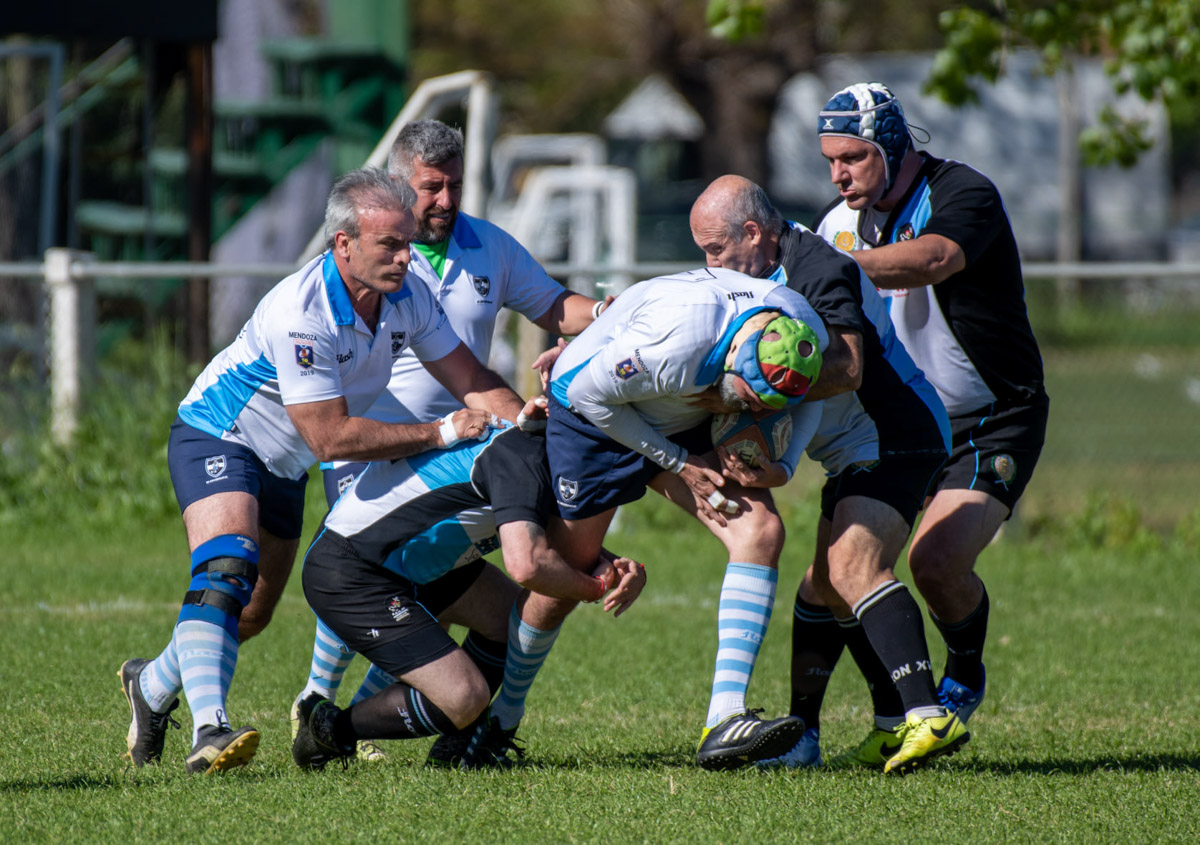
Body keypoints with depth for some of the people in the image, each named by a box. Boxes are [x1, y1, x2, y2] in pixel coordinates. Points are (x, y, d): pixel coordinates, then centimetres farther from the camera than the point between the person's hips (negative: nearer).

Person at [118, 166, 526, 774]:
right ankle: (210, 730, -43)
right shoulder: (300, 313, -34)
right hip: (216, 441, -8)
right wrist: (440, 433, -30)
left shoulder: (408, 298, -11)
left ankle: (152, 684, 40)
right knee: (224, 575, -31)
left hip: (283, 465, 8)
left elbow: (471, 382, -3)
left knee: (253, 614, 15)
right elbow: (332, 436, -34)